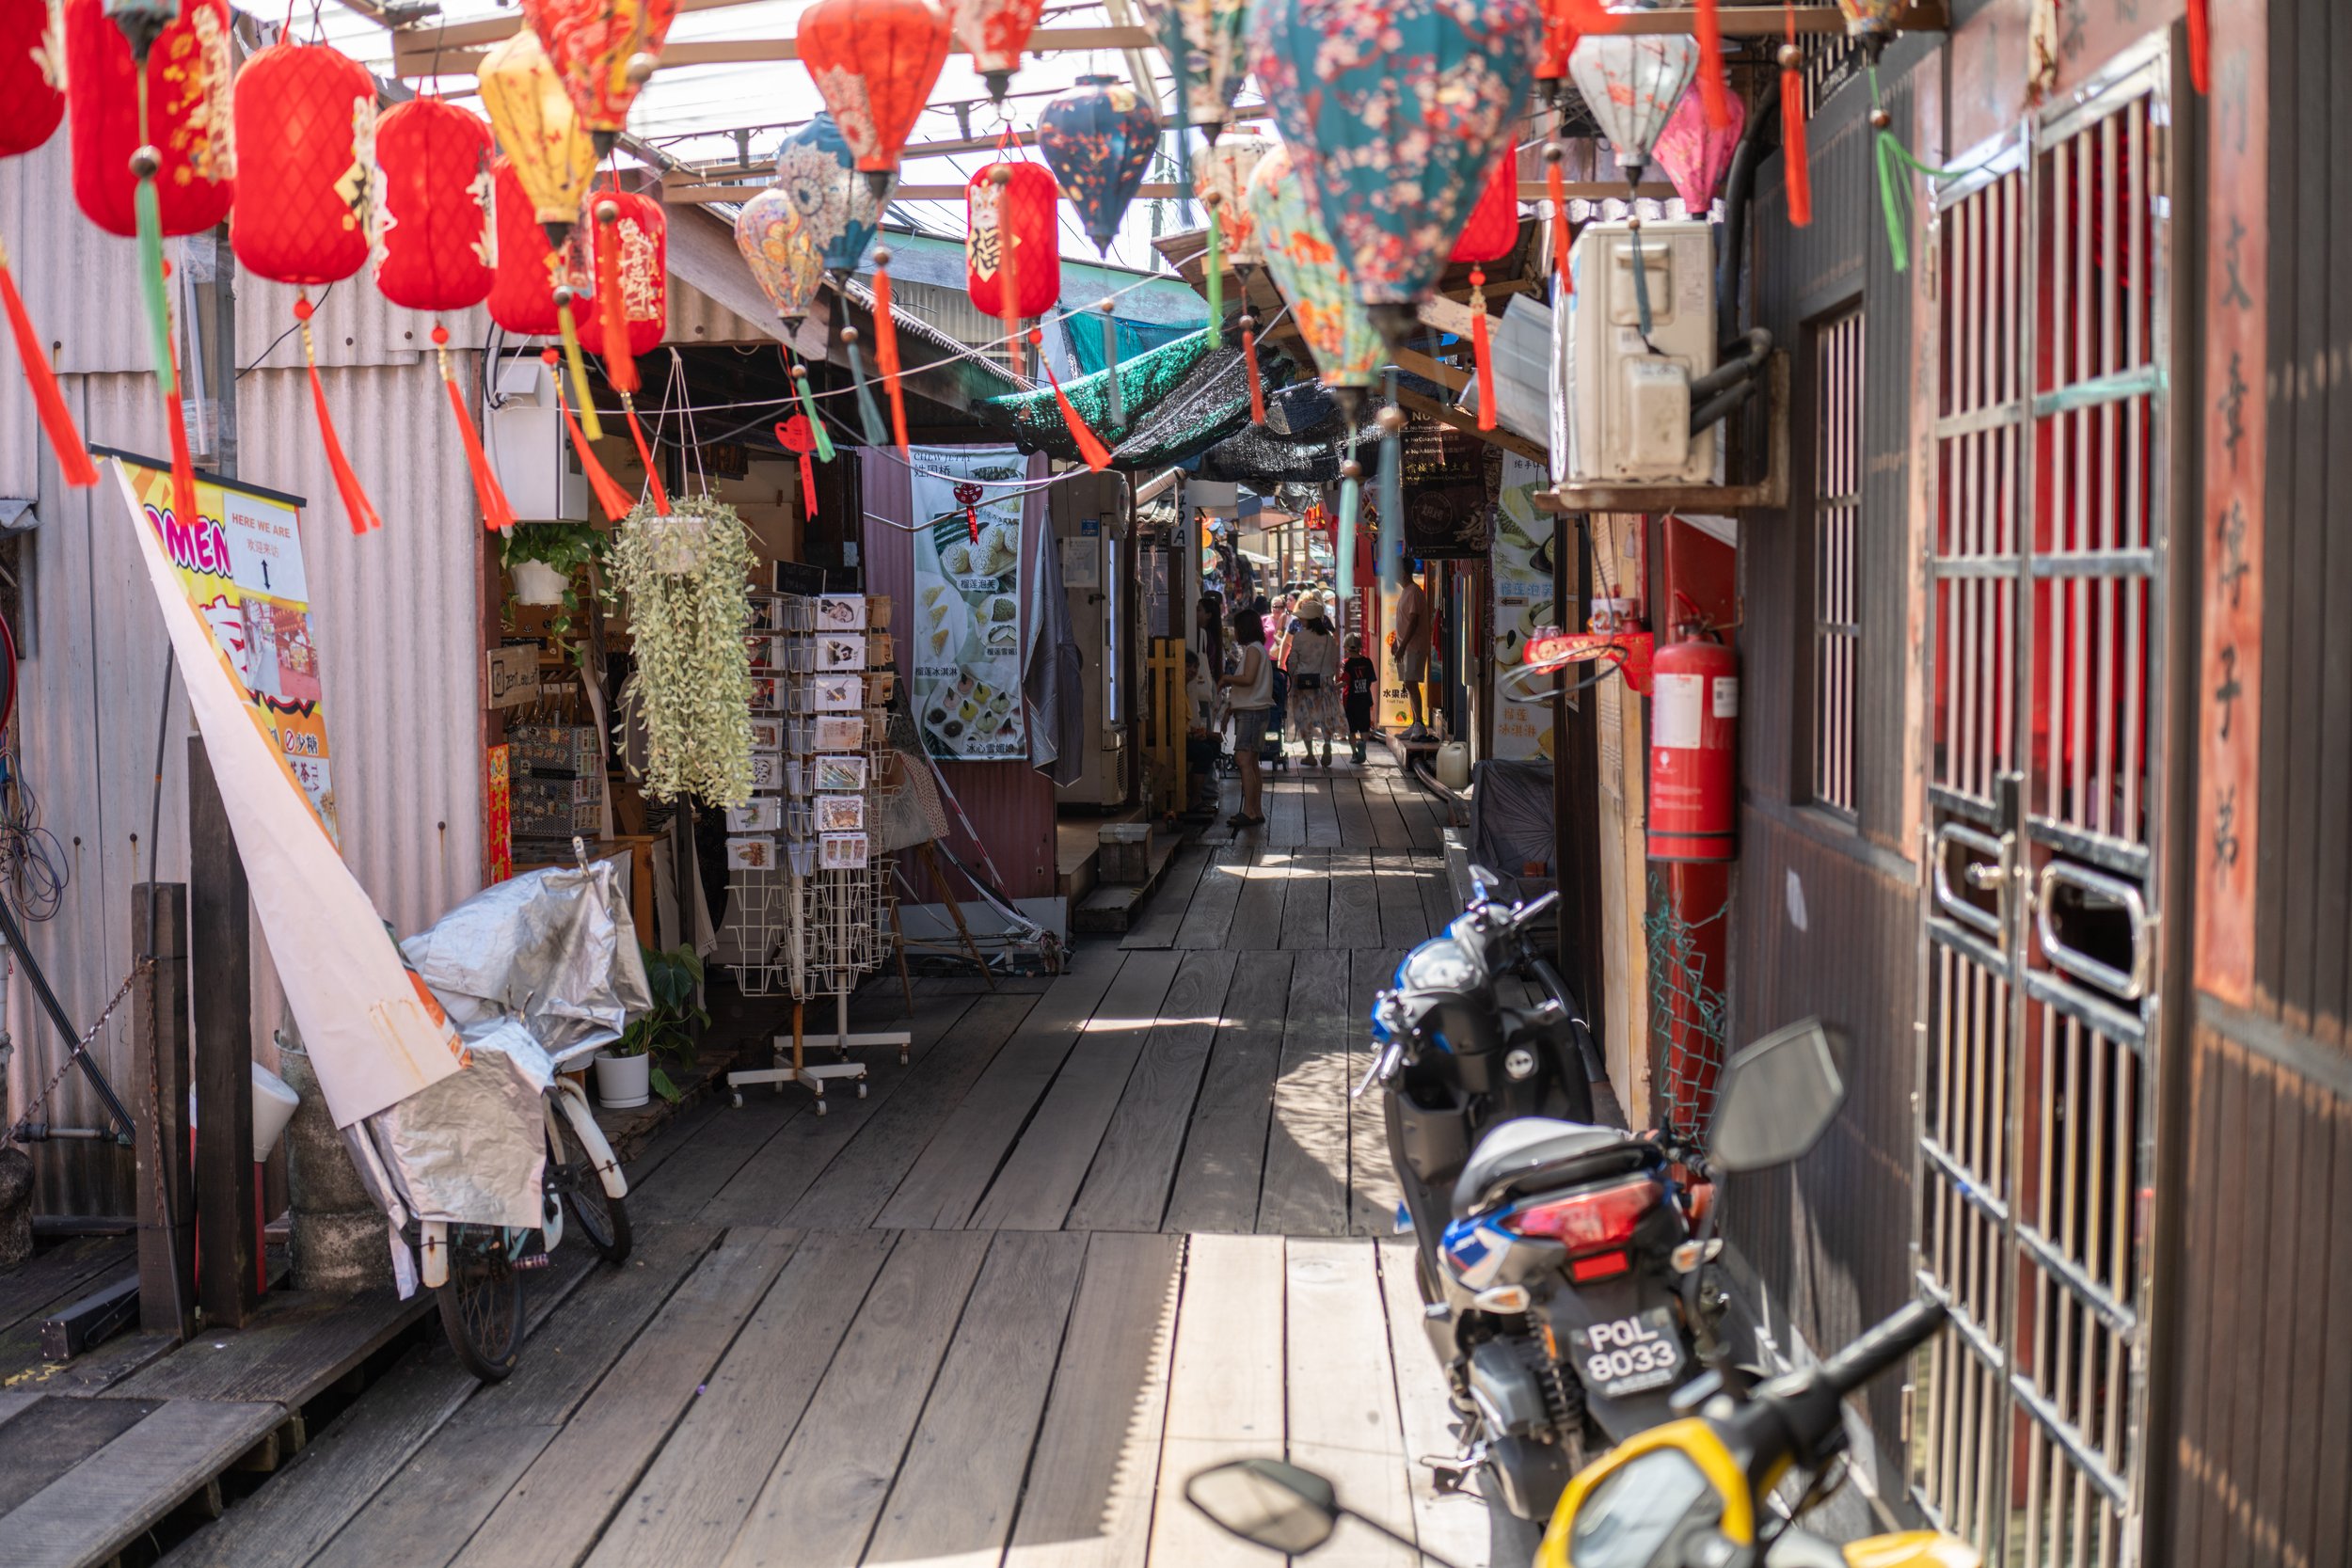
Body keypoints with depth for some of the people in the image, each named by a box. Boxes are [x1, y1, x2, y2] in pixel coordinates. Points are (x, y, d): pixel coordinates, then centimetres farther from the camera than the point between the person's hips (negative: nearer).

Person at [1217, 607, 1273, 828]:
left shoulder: (1253, 649, -11)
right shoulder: (1256, 649, 19)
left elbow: (1248, 679, -24)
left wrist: (1226, 678, -9)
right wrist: (1232, 703, 15)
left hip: (1251, 712, -10)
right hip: (1251, 710, 10)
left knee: (1244, 759, -15)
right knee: (1251, 762, 11)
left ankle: (1249, 811, -19)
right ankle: (1257, 811, 13)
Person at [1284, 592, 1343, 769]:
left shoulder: (1299, 636, -8)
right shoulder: (1329, 636, 1)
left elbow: (1293, 661, -4)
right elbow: (1335, 660, 5)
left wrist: (1291, 680, 6)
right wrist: (1335, 679, 14)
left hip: (1303, 679, -2)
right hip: (1325, 678, 2)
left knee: (1305, 715, 5)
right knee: (1326, 714, 9)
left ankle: (1310, 753, 4)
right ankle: (1327, 746, -9)